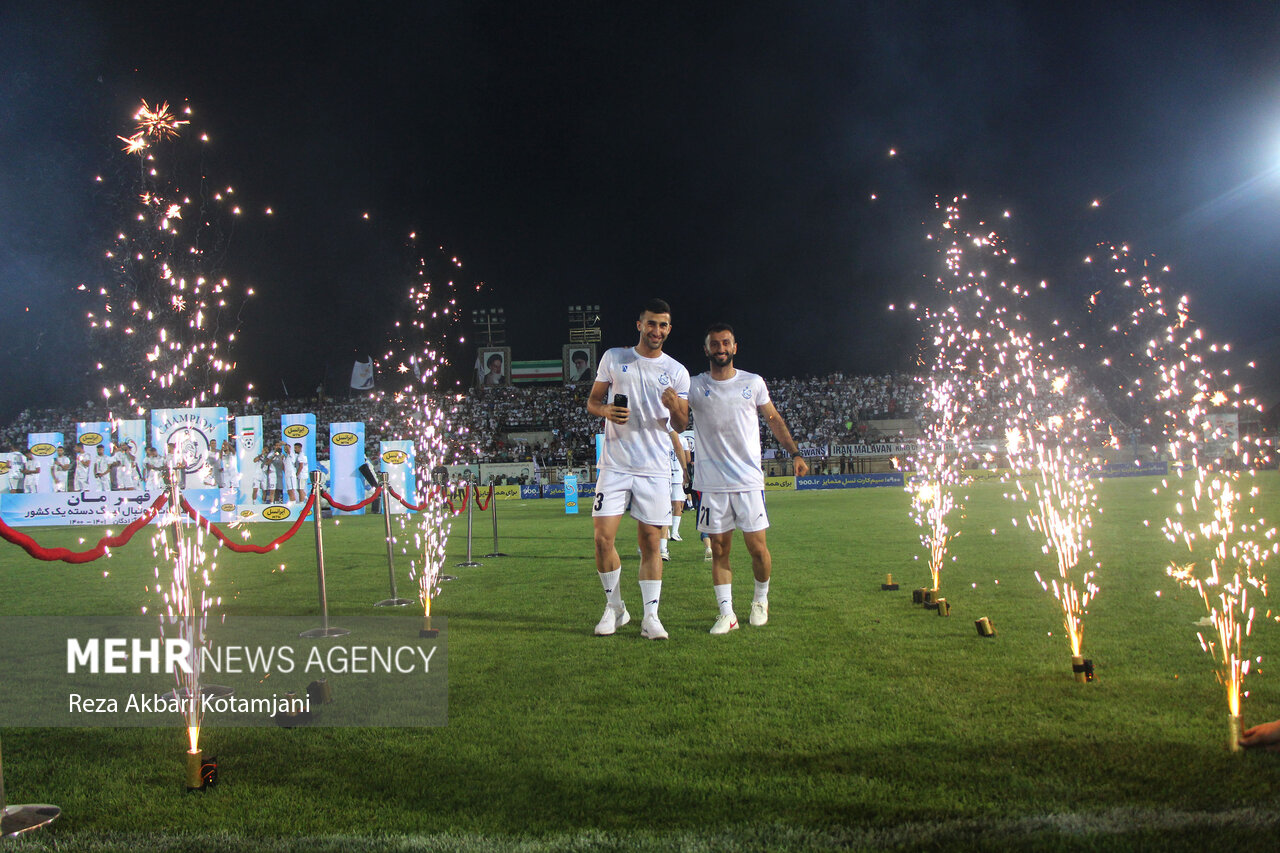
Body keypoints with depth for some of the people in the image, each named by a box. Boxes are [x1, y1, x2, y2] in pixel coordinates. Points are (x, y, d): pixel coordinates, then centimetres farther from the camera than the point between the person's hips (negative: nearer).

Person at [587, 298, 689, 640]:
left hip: (655, 468, 0)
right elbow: (592, 402, 11)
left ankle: (651, 616, 7)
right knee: (603, 537, -5)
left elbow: (682, 421, 6)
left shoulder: (677, 372, 7)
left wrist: (675, 407, -17)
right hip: (615, 465, 0)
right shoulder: (614, 358, 7)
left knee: (650, 541, 1)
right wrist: (607, 411, -12)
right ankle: (614, 608, 13)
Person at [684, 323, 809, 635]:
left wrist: (795, 453, 11)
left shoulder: (753, 383, 7)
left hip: (749, 480, 0)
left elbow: (774, 420, 16)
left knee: (757, 547, 0)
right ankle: (726, 612, 9)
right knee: (719, 548, 2)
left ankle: (760, 600, 24)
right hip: (712, 482, 0)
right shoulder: (694, 386, 5)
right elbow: (677, 422, -1)